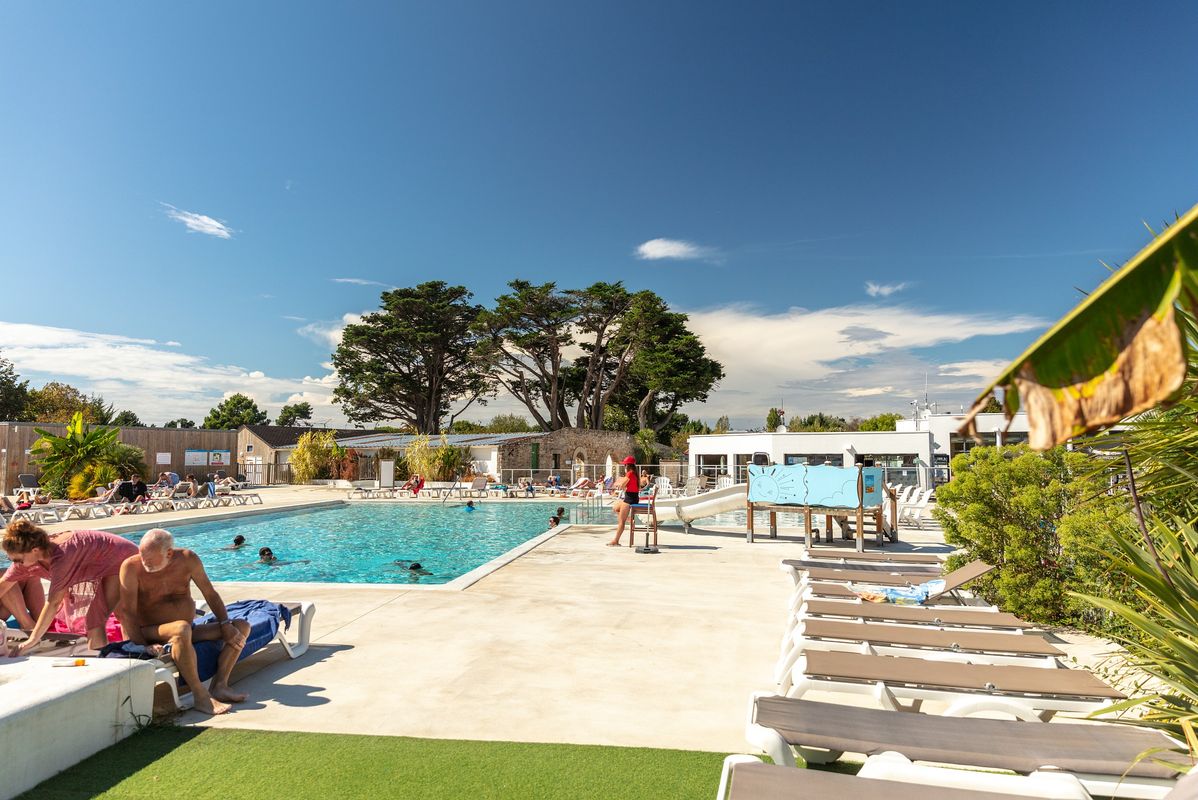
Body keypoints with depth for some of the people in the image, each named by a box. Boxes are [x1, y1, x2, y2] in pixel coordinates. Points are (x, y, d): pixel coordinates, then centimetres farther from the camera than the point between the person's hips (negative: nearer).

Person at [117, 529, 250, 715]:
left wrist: (225, 624, -10)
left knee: (242, 626, -8)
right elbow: (127, 612, -15)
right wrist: (143, 647, -26)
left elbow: (210, 594, 3)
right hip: (151, 633, -5)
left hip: (190, 631, 5)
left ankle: (219, 684, -20)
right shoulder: (132, 567, -11)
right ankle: (201, 696, -32)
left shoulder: (187, 559, -2)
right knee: (182, 629, -39)